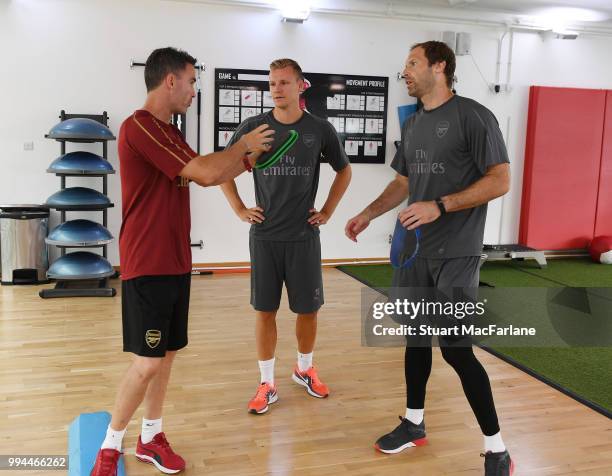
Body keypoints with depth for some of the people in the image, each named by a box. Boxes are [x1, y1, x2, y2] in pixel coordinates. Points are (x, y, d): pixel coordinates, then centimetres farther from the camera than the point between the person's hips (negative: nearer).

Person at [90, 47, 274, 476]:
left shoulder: (169, 132, 14)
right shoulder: (139, 127, -17)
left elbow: (208, 177, 22)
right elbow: (206, 171, -21)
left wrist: (251, 158, 18)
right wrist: (242, 144, -5)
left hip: (176, 262, 9)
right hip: (148, 266, -9)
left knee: (168, 353, 13)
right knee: (148, 361, -5)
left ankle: (151, 437, 27)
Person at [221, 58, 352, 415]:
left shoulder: (320, 129, -1)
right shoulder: (252, 127, -2)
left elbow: (344, 171, 14)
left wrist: (328, 211, 8)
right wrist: (239, 209, 3)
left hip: (304, 236, 1)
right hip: (264, 236, 0)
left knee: (308, 308, 8)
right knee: (265, 309, 4)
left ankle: (305, 369, 33)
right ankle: (267, 384, 18)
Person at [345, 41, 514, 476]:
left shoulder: (473, 116, -9)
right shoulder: (412, 124, 14)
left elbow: (500, 181, -14)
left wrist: (440, 206, -23)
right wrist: (368, 214, 10)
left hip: (455, 254, -7)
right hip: (413, 249, 7)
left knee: (456, 349, -6)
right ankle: (414, 423, 31)